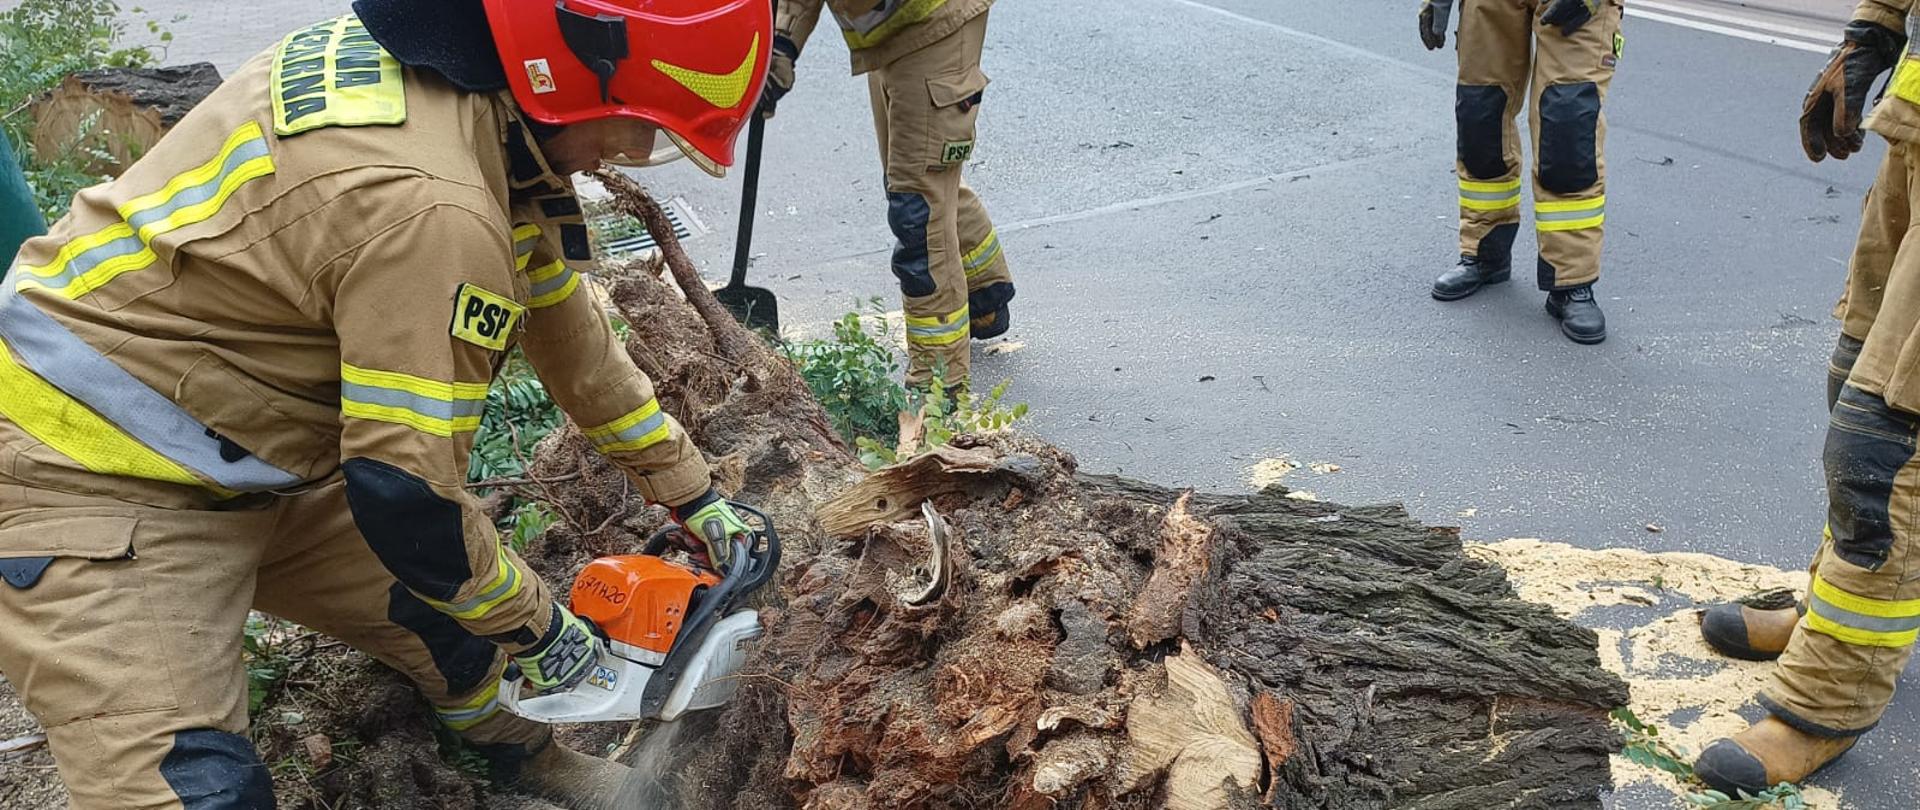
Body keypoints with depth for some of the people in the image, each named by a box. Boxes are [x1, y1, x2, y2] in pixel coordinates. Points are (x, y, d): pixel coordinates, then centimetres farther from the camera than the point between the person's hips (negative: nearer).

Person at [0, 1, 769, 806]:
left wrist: (691, 492, 13)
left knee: (445, 605, 14)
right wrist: (538, 629, -8)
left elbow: (561, 318, 6)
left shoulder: (430, 67, -4)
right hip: (93, 488, -9)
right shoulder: (430, 203, -34)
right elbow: (407, 495, -27)